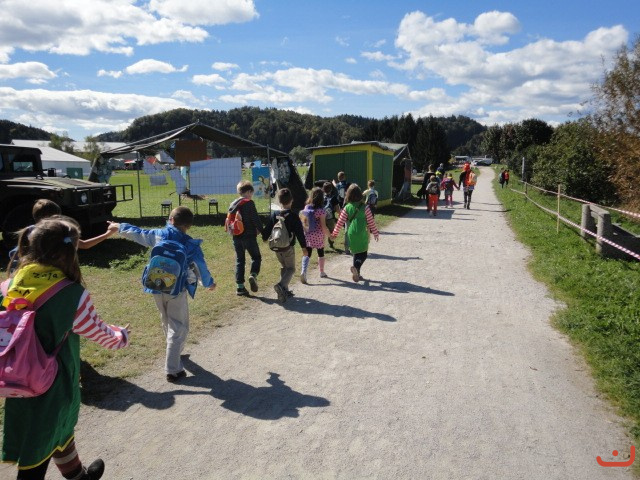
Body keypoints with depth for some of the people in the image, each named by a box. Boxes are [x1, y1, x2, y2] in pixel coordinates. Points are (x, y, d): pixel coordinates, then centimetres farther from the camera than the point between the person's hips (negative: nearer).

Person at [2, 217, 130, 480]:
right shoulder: (72, 295, -21)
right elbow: (99, 332, -7)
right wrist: (121, 336, 13)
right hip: (52, 386, -5)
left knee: (60, 427, 26)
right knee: (36, 456, 13)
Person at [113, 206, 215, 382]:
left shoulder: (158, 235, -2)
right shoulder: (191, 245, -11)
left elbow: (137, 233, 13)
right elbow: (200, 268, -5)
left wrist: (120, 227, 33)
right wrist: (209, 283, 15)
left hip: (157, 289, 5)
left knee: (167, 323, 26)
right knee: (178, 329, 2)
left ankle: (175, 353, 48)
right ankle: (172, 370, 0)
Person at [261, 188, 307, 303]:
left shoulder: (274, 214, 0)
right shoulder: (294, 216, -11)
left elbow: (267, 229, 7)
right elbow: (300, 233, -10)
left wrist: (265, 238, 27)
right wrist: (304, 247, -3)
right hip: (289, 247, -5)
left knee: (284, 267, 21)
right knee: (291, 269, 6)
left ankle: (284, 290, 18)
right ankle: (281, 285, -20)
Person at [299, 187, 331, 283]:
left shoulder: (306, 207, 0)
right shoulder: (321, 210, -16)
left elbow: (303, 221, 7)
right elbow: (323, 226, -15)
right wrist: (329, 235, -2)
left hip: (307, 235, 3)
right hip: (318, 236, -3)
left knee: (307, 254, 6)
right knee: (321, 254, 17)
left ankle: (303, 271, -17)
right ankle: (322, 272, 32)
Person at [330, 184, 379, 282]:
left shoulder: (347, 208, -3)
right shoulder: (365, 207, -8)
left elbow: (340, 222, 0)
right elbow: (371, 222, -2)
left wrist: (334, 233, 12)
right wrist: (375, 233, 11)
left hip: (351, 234, 3)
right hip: (362, 234, -3)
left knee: (356, 253, 18)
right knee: (363, 254, 5)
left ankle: (357, 274, 20)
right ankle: (356, 267, -22)